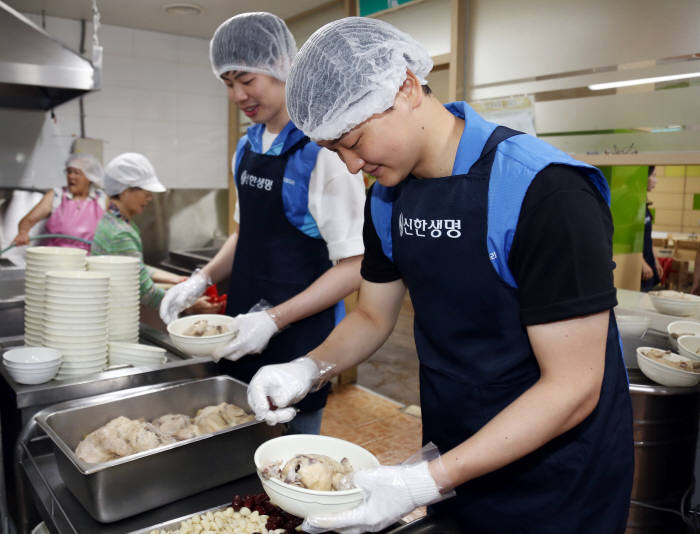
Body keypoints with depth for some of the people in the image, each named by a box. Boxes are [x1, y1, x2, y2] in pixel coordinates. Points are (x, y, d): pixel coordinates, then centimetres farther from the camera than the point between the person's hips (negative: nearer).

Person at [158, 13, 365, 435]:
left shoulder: (322, 150, -16)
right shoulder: (248, 147, 7)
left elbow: (353, 267, -17)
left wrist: (274, 319, -22)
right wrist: (203, 278, 2)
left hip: (299, 334, -7)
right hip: (243, 333, 7)